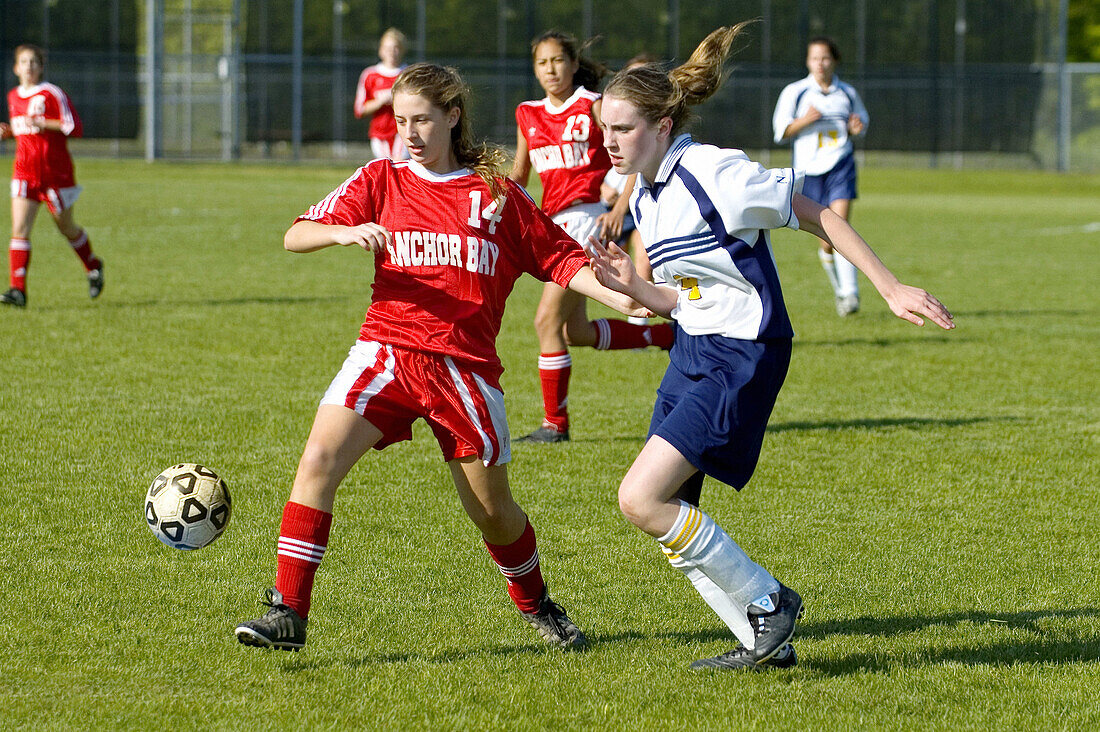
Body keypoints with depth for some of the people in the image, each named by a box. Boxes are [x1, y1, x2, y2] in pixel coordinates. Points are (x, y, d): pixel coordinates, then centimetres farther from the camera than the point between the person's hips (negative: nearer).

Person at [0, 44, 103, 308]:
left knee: (66, 227, 12)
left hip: (56, 172, -4)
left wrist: (41, 123, -22)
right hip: (25, 173, 4)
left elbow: (74, 128, -13)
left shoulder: (53, 94, -9)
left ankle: (93, 268, 40)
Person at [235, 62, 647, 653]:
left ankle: (537, 607, 36)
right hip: (385, 352, 0)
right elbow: (295, 236, 2)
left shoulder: (497, 192, 6)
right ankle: (288, 613, -17)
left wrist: (619, 297, -6)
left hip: (465, 367, 0)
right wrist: (344, 232, -19)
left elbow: (560, 258, 10)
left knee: (491, 509, 8)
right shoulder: (381, 181, 7)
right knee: (319, 459, -21)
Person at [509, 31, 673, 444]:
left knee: (547, 320, -12)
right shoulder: (528, 115, 14)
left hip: (587, 220, -8)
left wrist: (620, 209, -19)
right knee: (576, 332, 10)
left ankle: (555, 424, -3)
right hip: (557, 224, 8)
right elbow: (518, 175, 22)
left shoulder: (593, 106, -4)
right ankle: (671, 336, 26)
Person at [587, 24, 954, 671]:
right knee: (663, 512, 4)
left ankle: (767, 600, -1)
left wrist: (892, 288, -13)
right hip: (693, 350, 9)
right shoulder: (644, 198, 9)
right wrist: (632, 286, -4)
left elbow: (819, 217, -12)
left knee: (643, 499, -16)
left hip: (744, 356, -9)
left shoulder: (716, 174, -18)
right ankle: (766, 644, 14)